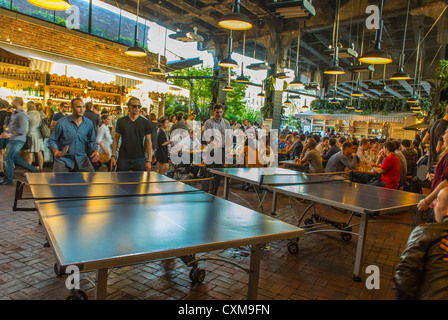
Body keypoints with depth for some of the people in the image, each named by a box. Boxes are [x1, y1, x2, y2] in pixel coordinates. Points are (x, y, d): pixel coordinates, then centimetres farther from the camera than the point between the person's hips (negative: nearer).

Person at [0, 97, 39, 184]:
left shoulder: (22, 114, -15)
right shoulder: (14, 114, 16)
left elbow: (22, 130, -24)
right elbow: (10, 126, 25)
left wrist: (10, 135, -19)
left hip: (18, 140, -9)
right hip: (13, 140, 9)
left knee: (9, 157, -4)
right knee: (16, 158, 13)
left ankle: (8, 179, 6)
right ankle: (34, 170, 19)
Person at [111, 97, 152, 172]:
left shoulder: (145, 122, 3)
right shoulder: (121, 121, 5)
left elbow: (148, 142, 2)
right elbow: (116, 139, 8)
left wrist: (149, 160, -5)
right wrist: (113, 156, 0)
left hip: (139, 159, 0)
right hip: (123, 159, 1)